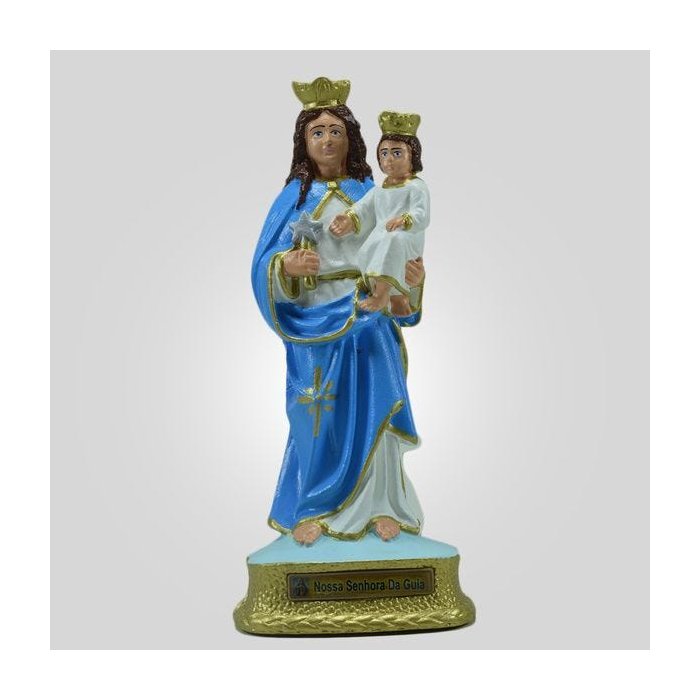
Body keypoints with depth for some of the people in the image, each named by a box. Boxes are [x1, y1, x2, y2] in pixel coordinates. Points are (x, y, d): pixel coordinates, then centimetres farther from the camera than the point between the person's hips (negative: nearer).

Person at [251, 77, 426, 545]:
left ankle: (379, 506, 16)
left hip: (370, 324, 2)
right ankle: (313, 509, 14)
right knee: (320, 418, 1)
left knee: (373, 412, 3)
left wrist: (413, 276, -11)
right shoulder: (294, 197, 2)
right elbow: (265, 265, -3)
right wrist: (286, 265, -24)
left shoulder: (371, 193, 7)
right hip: (317, 325, -1)